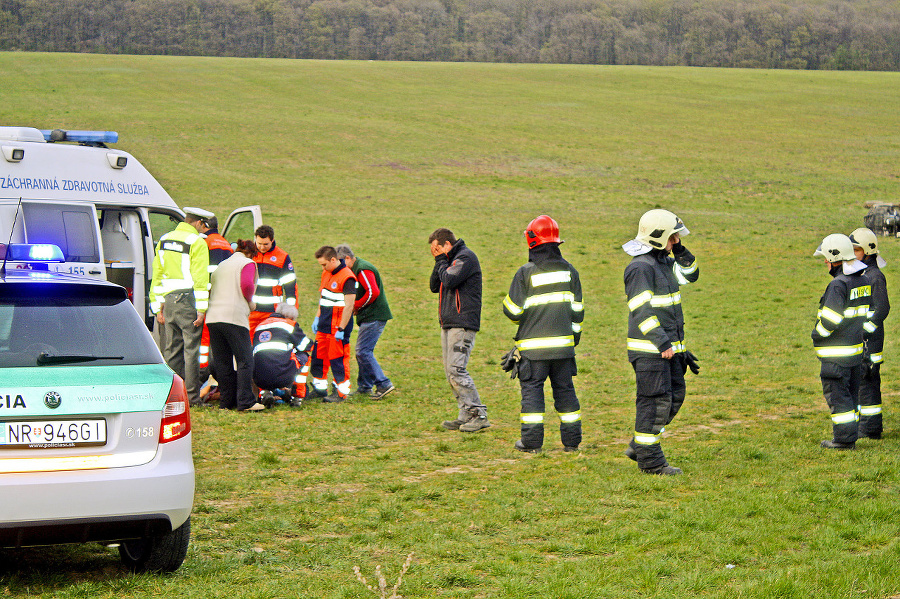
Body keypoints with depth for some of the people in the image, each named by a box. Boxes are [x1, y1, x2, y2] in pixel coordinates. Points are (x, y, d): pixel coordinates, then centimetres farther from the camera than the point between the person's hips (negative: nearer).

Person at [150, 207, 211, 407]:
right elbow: (200, 277, -13)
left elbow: (157, 275, 17)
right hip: (188, 300, -6)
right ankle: (192, 397, -3)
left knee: (172, 348, 12)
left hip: (168, 300, 6)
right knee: (191, 349, -3)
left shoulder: (164, 240, 16)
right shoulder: (197, 243, -7)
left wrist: (158, 307, 20)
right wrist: (201, 309, -13)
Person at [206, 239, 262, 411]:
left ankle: (226, 402, 9)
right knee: (245, 360, -4)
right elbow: (246, 284, -13)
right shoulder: (248, 263, 5)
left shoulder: (222, 265, 25)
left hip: (213, 318, 7)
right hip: (234, 316, -7)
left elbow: (211, 289, 22)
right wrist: (250, 301, 5)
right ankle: (245, 402, -11)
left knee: (222, 362, 9)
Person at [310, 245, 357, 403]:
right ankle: (320, 388, 22)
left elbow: (349, 306, -19)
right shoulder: (326, 274, 12)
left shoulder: (347, 278, -17)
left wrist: (341, 329, -20)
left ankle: (342, 392, 5)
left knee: (338, 357, -4)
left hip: (338, 325, -9)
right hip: (324, 325, 9)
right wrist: (317, 317, 20)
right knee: (318, 355, 11)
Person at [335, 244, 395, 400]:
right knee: (362, 351, 13)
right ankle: (364, 387, 19)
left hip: (374, 317, -11)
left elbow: (373, 292, -25)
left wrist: (355, 305, -14)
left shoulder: (363, 269, -15)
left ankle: (383, 384, -12)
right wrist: (354, 306, 9)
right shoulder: (356, 269, 18)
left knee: (363, 351, -13)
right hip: (368, 317, 11)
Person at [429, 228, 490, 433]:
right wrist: (439, 263, 7)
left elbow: (449, 280, -21)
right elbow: (434, 287, 19)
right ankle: (466, 416, 8)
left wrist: (441, 261, -5)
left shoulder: (466, 257, -9)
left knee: (456, 370, -15)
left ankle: (479, 415, -13)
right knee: (451, 372, 7)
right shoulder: (450, 260, 21)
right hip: (448, 324, 10)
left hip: (462, 324, -10)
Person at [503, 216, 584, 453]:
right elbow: (577, 310, 8)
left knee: (531, 389, 3)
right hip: (563, 343, 4)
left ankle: (532, 441, 1)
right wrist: (574, 336, 19)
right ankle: (571, 440, 13)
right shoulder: (569, 271, 4)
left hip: (534, 345, -4)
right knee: (565, 389, 11)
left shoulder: (525, 273, -9)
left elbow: (513, 311, -6)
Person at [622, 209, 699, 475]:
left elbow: (690, 275, 23)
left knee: (675, 396, 13)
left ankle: (638, 446, 22)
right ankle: (650, 460, 0)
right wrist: (662, 343, -23)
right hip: (649, 349, -10)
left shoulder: (664, 262, 13)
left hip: (668, 346, 10)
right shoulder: (641, 267, -16)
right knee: (655, 401, -6)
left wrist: (679, 250, 7)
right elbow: (642, 311, -21)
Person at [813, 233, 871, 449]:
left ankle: (843, 438, 0)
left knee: (837, 394, -2)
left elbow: (830, 320, -22)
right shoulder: (864, 280, 9)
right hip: (856, 347, 9)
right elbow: (866, 313, 16)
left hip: (837, 352, -9)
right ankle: (851, 434, 19)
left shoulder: (838, 284, -19)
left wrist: (817, 334, -6)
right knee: (851, 393, 15)